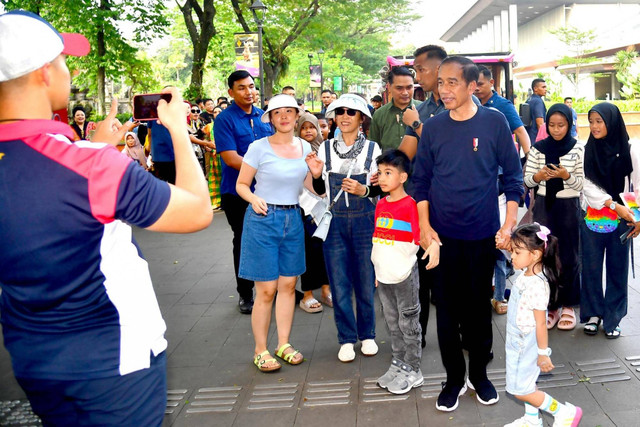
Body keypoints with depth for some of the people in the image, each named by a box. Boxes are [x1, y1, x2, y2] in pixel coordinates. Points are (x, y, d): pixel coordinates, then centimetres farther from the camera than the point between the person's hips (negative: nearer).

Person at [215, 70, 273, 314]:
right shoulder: (225, 119, -10)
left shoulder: (265, 116, 7)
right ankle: (245, 294, 23)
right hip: (238, 193, -4)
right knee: (244, 243, 8)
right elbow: (231, 159, -18)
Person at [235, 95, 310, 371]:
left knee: (288, 285, 10)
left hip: (293, 219, 5)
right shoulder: (259, 147, -7)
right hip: (263, 219, -5)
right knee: (266, 289, -2)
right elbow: (241, 185, -3)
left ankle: (283, 344, 23)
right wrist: (254, 199, -22)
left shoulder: (305, 147, 7)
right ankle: (260, 350, 12)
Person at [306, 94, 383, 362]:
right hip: (334, 222, 1)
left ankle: (367, 335, 25)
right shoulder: (325, 148, 5)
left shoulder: (372, 148, 2)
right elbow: (320, 190, 10)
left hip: (364, 221, -1)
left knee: (365, 281, 6)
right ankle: (346, 338, 18)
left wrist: (364, 190, -15)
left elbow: (381, 187, 4)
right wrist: (316, 175, -10)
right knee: (339, 284, 4)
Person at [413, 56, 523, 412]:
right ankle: (454, 378, 23)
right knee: (447, 308, 7)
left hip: (483, 234, -1)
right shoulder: (432, 127, 1)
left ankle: (479, 373, 29)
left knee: (479, 306, 10)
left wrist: (509, 224, -7)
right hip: (442, 235, 1)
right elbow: (421, 181, 5)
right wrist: (425, 226, -4)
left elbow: (513, 176, 0)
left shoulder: (494, 122, -3)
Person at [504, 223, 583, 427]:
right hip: (519, 341, 9)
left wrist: (543, 353, -16)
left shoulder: (536, 286, -30)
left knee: (521, 390, 4)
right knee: (525, 385, 22)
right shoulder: (527, 275, -1)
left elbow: (540, 323, -24)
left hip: (526, 345, -9)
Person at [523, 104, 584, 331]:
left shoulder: (577, 150, -1)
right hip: (544, 205, 1)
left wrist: (566, 176, -22)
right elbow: (527, 179, 4)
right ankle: (550, 304, 15)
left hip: (569, 207, -1)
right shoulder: (538, 148, 3)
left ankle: (568, 305, 19)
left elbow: (582, 184, -3)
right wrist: (538, 176, -17)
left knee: (569, 256, 5)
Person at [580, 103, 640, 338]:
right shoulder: (586, 151, -1)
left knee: (617, 268, 6)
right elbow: (587, 186, -5)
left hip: (620, 221, 0)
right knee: (591, 268, 5)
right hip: (592, 219, 1)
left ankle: (612, 318, 17)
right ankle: (593, 314, 20)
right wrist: (615, 205, -14)